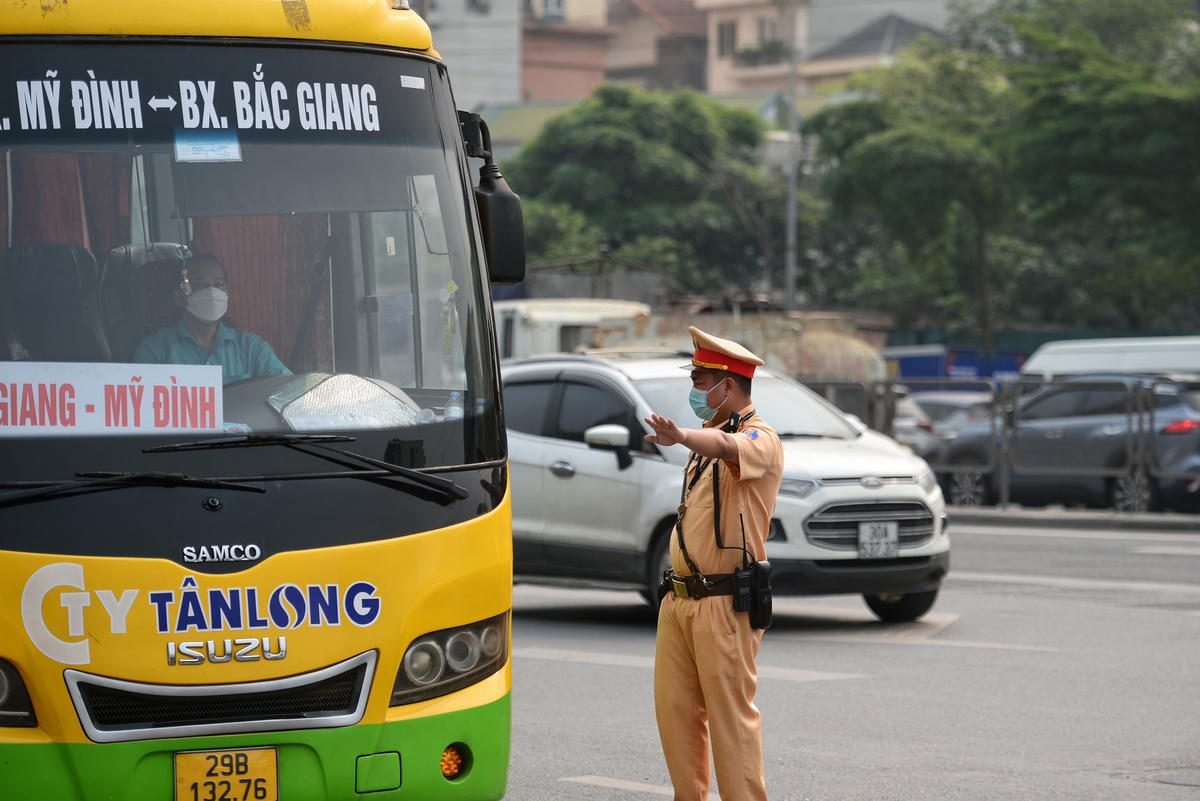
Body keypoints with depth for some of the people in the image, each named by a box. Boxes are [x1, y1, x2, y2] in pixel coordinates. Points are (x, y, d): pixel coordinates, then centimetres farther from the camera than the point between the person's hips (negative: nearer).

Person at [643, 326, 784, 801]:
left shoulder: (759, 438, -10)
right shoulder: (709, 439, 19)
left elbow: (728, 448, -34)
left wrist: (683, 438, -55)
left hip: (724, 603, -9)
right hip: (680, 600, 9)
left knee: (731, 715, -8)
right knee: (675, 709, 9)